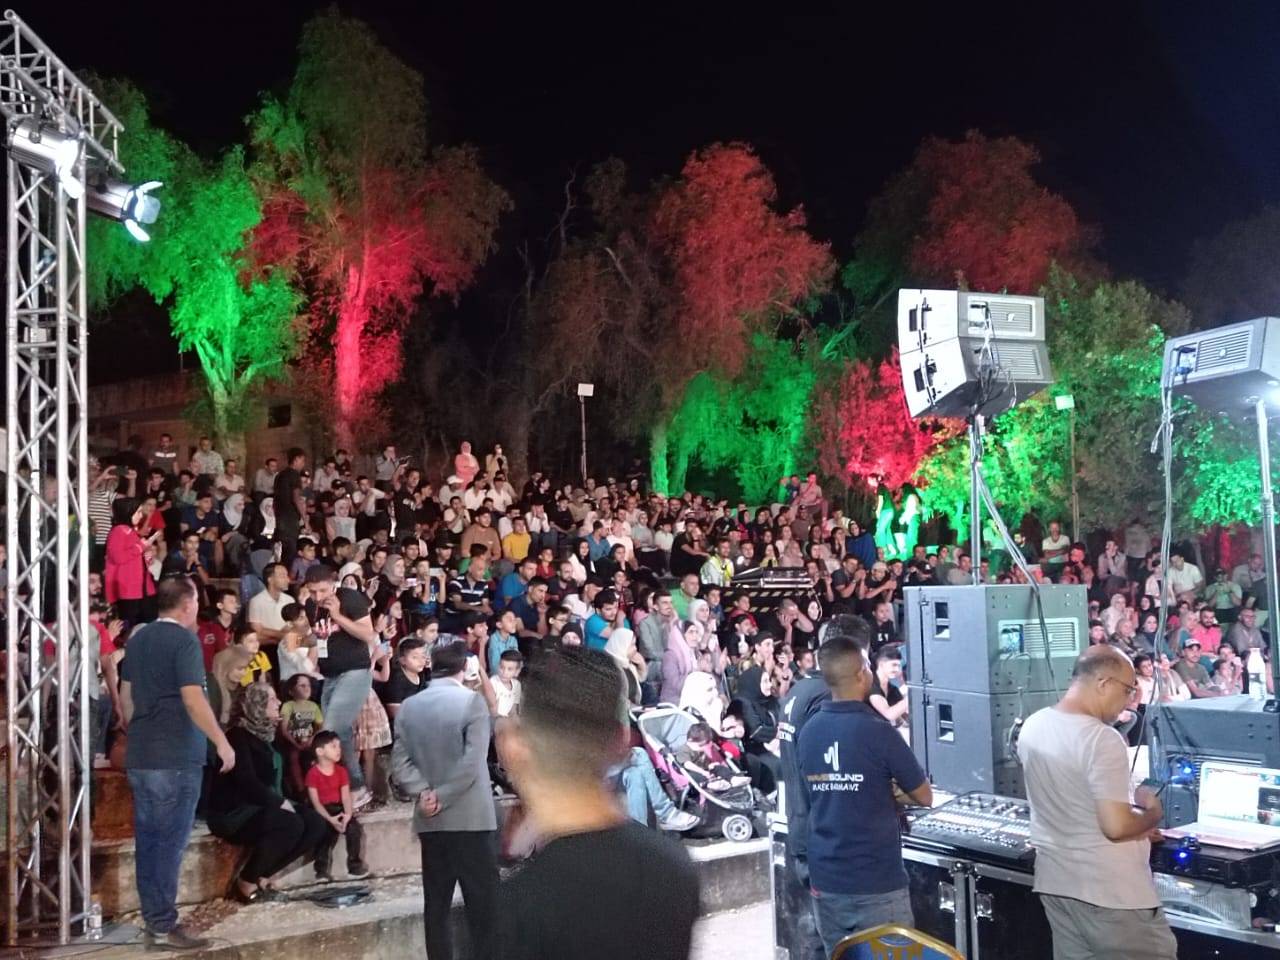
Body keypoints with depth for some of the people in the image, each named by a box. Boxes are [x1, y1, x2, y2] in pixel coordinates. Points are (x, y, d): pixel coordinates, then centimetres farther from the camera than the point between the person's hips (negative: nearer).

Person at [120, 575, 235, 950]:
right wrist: (221, 742, -14)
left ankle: (152, 919, 17)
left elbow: (126, 695, 18)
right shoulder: (184, 640, -12)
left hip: (140, 755, 8)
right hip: (176, 757, -8)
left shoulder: (138, 639, 12)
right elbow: (192, 699, -19)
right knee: (169, 841, -3)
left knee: (148, 839, 11)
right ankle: (164, 926, 0)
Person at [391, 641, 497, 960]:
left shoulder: (409, 706, 6)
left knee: (436, 902, 10)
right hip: (470, 815, -5)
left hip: (429, 820, 5)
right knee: (484, 902, 0)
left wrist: (424, 792, -7)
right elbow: (473, 762, -17)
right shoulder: (472, 700, -9)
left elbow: (400, 761, 0)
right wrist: (443, 796, -11)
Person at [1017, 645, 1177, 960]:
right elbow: (1116, 827, -25)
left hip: (1055, 880, 8)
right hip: (1108, 891, -8)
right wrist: (1152, 813, -5)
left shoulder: (1032, 726, 3)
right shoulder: (1102, 739, -23)